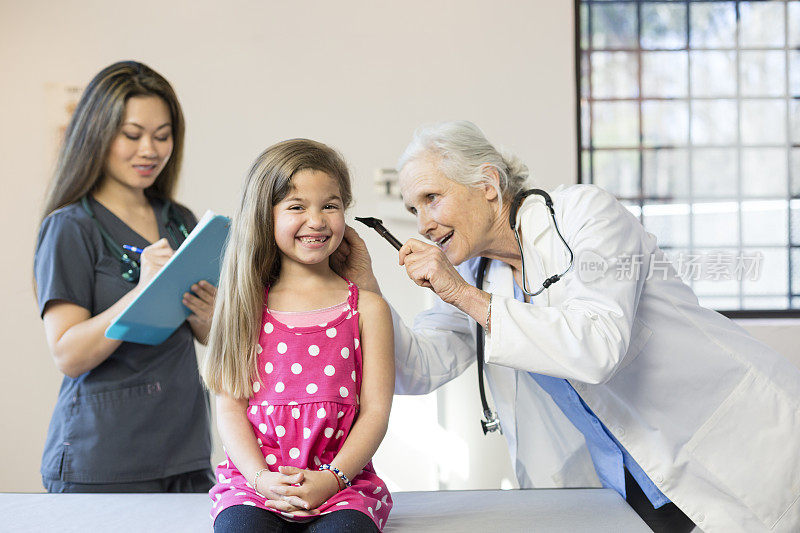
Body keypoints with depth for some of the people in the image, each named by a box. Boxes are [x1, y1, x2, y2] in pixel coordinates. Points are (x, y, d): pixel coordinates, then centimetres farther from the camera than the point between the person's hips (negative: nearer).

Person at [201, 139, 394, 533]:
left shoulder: (366, 308, 8)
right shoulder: (249, 306, 10)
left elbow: (375, 411, 3)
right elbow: (230, 407, 6)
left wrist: (332, 479, -12)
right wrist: (262, 478, -11)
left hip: (341, 480, 0)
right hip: (255, 477, 1)